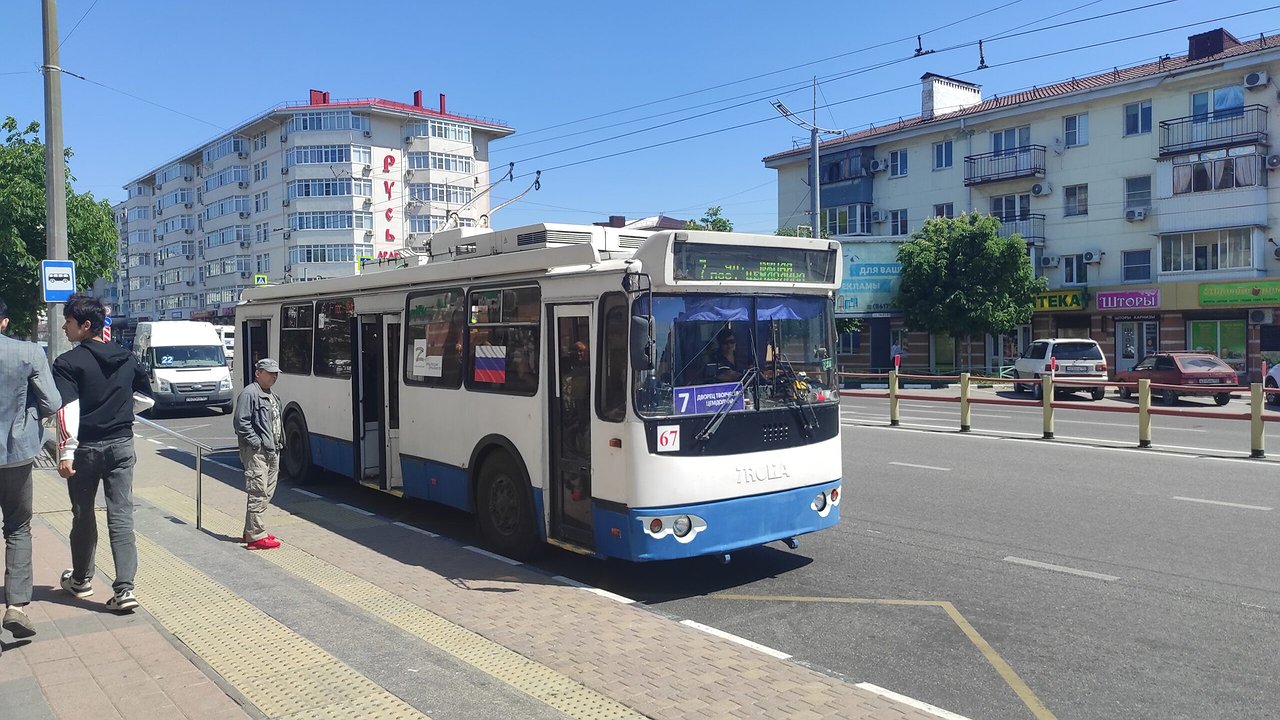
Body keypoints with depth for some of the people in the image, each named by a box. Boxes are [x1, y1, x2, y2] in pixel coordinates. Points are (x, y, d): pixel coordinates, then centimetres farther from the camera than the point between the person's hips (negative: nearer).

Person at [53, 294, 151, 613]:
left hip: (85, 447, -3)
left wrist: (66, 452, -21)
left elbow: (67, 410, -19)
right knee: (121, 516, 0)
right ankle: (124, 589, -8)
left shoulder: (68, 362, -10)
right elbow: (146, 396, 17)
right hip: (121, 445, 3)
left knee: (83, 515, 14)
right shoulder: (127, 359, 6)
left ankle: (81, 580, 31)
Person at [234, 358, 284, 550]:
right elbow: (242, 423, -17)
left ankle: (251, 531, 24)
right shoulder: (249, 393, -11)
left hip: (272, 453, 10)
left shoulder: (271, 395, 19)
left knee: (267, 494, 14)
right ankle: (255, 537, -4)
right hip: (257, 453, -10)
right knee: (257, 493, -8)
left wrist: (278, 444, 14)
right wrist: (257, 443, -19)